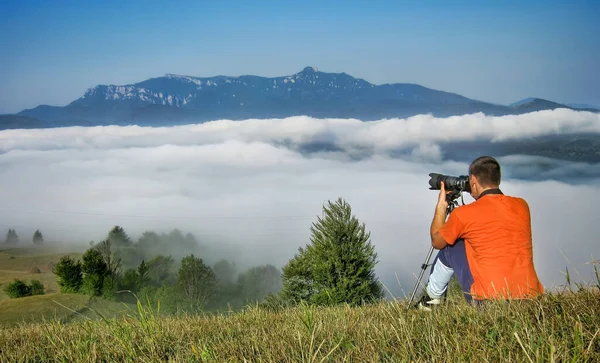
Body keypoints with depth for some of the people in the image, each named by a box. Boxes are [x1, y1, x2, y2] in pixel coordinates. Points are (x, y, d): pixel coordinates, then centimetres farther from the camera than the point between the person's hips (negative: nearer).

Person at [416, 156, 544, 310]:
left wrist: (441, 205, 23)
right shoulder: (522, 206, 6)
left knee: (451, 247, 16)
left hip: (488, 300, -4)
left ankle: (432, 298, 33)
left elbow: (437, 242, 13)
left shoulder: (463, 214, -6)